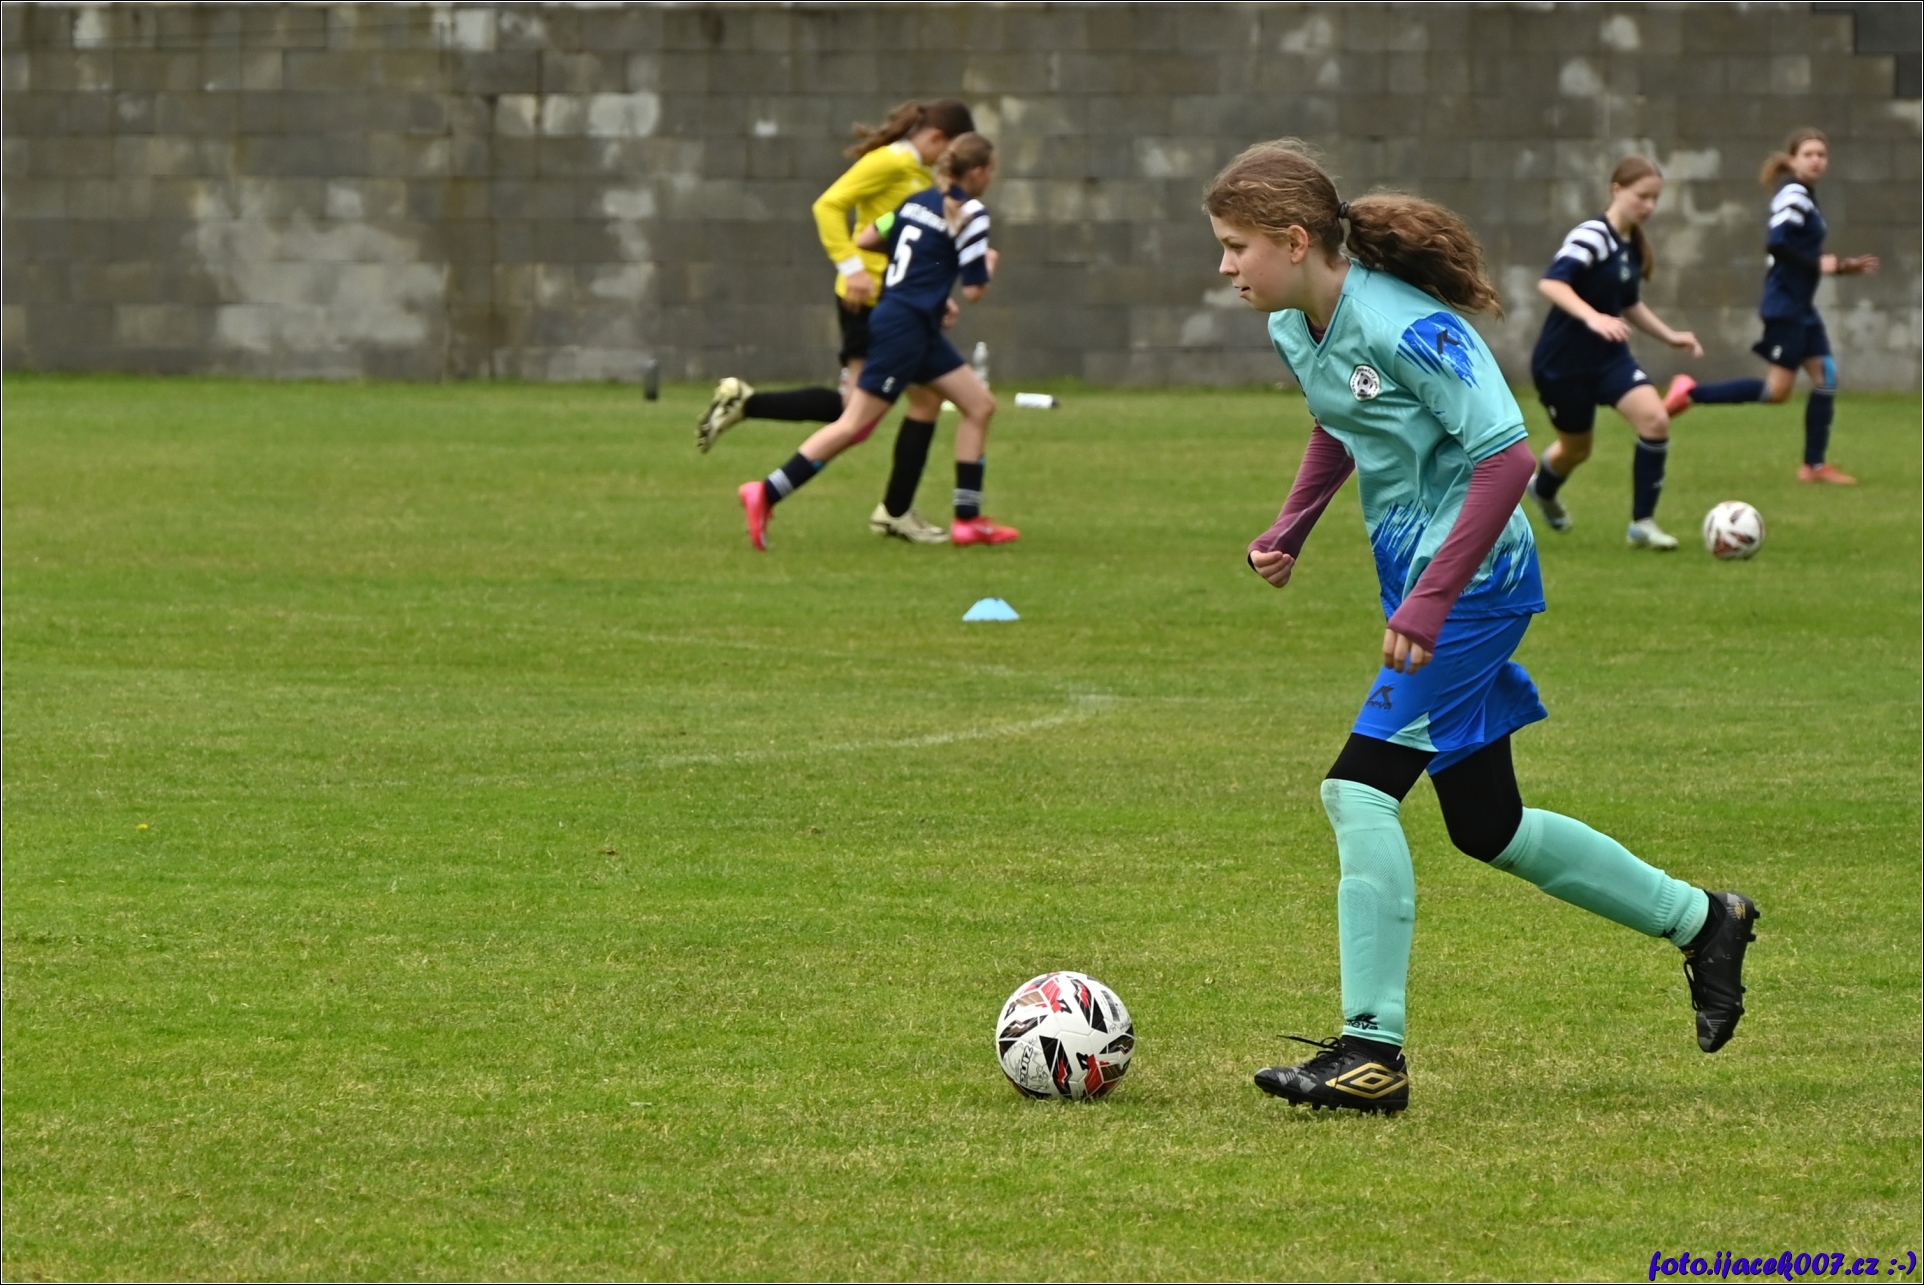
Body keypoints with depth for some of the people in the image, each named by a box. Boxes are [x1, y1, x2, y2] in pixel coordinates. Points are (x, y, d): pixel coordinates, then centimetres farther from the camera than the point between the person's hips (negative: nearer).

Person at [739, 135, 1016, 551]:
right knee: (855, 425, -10)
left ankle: (968, 520, 13)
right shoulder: (970, 215, -12)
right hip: (905, 327, -10)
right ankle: (765, 494, -11)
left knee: (980, 405, 12)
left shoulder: (919, 201, 12)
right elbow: (974, 289, -13)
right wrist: (989, 263, 9)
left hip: (921, 330, 10)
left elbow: (864, 240, 14)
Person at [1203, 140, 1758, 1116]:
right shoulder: (1293, 329, 3)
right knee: (1486, 827, 14)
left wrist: (1431, 601, -28)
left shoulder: (1407, 328, -24)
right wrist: (1291, 528, 10)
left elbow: (1506, 456, -26)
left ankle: (1372, 1051, -12)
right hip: (1420, 575, 10)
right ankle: (1700, 921, 30)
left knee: (1359, 790, -15)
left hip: (1472, 581, -10)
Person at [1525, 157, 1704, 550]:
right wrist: (1592, 317, -50)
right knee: (1576, 447, 11)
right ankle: (1542, 488, 49)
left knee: (1655, 419, -17)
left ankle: (1642, 523, -6)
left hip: (1609, 356, 6)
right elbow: (1551, 282, -36)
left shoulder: (1633, 246, 6)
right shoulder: (1592, 236, -20)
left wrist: (1669, 335, 13)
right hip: (1563, 359, -6)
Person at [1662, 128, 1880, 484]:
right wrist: (1817, 264, -20)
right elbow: (1776, 244, -27)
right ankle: (1691, 394, -2)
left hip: (1801, 307, 10)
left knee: (1825, 378, 5)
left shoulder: (1807, 198, 17)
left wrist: (1845, 267, 14)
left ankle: (1814, 465, 10)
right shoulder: (1793, 196, -13)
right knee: (1777, 390, -10)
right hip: (1784, 306, -10)